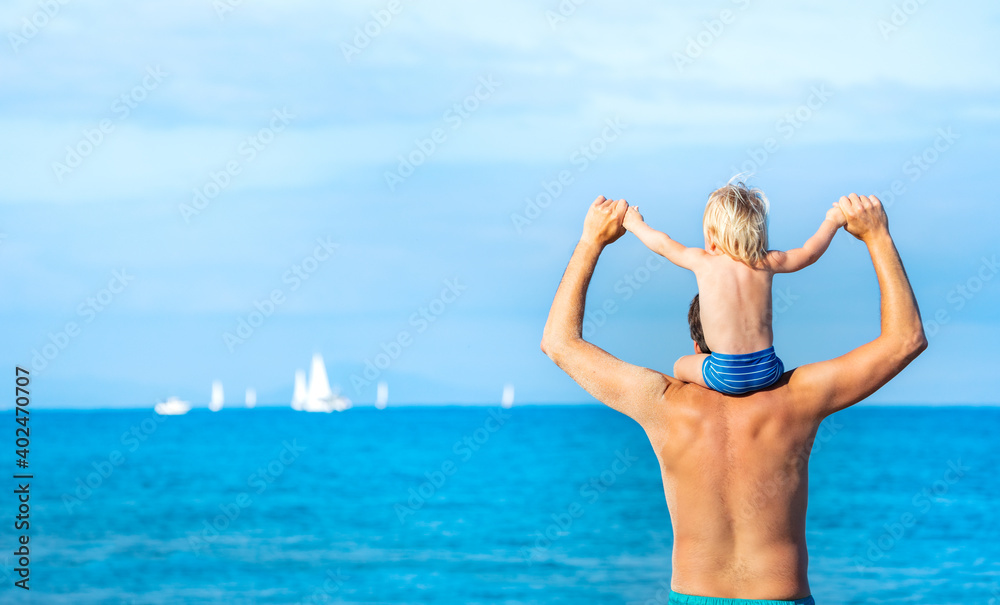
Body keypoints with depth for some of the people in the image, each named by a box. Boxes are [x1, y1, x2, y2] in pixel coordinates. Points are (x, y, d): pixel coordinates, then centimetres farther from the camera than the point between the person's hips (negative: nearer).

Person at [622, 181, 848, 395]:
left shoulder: (703, 263, -4)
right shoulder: (766, 264, 1)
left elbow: (663, 244, 12)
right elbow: (809, 253, 16)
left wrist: (636, 224, 30)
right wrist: (832, 222, 31)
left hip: (726, 374, -3)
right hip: (767, 372, 3)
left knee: (681, 367, 23)